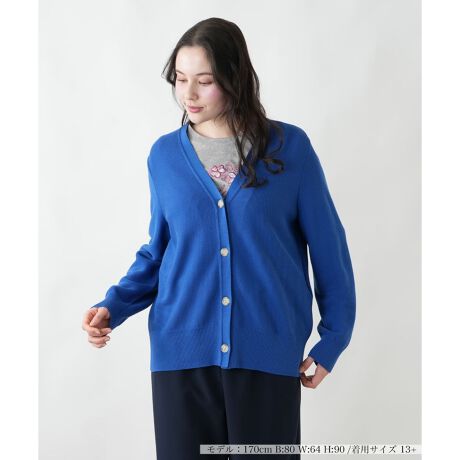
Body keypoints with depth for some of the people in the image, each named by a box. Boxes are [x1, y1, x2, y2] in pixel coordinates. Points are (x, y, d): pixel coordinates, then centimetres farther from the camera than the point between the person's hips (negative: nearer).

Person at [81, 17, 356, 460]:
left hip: (268, 352, -1)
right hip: (181, 351, 2)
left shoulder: (289, 146, -2)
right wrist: (112, 307, -2)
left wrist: (333, 338, 5)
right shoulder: (164, 154, 4)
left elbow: (328, 246, 3)